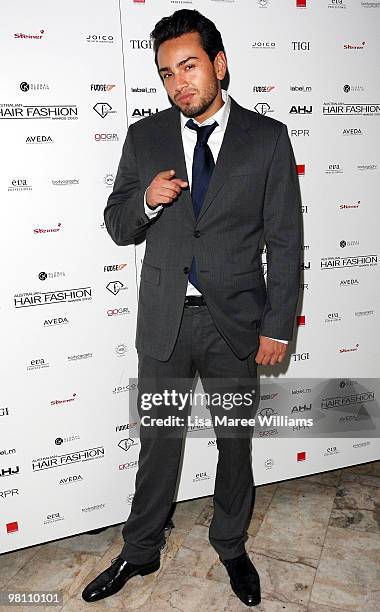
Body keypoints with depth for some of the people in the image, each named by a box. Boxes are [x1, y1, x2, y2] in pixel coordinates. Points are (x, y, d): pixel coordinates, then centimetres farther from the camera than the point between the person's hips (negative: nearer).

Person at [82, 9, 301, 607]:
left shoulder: (267, 137, -3)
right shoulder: (144, 137, 2)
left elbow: (284, 240, -3)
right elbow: (117, 227, 6)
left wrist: (277, 326, -6)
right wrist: (147, 199, -16)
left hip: (236, 320, -1)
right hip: (164, 319, 1)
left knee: (236, 442, 16)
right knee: (158, 441, 15)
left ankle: (231, 546, 42)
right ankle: (140, 552, 38)